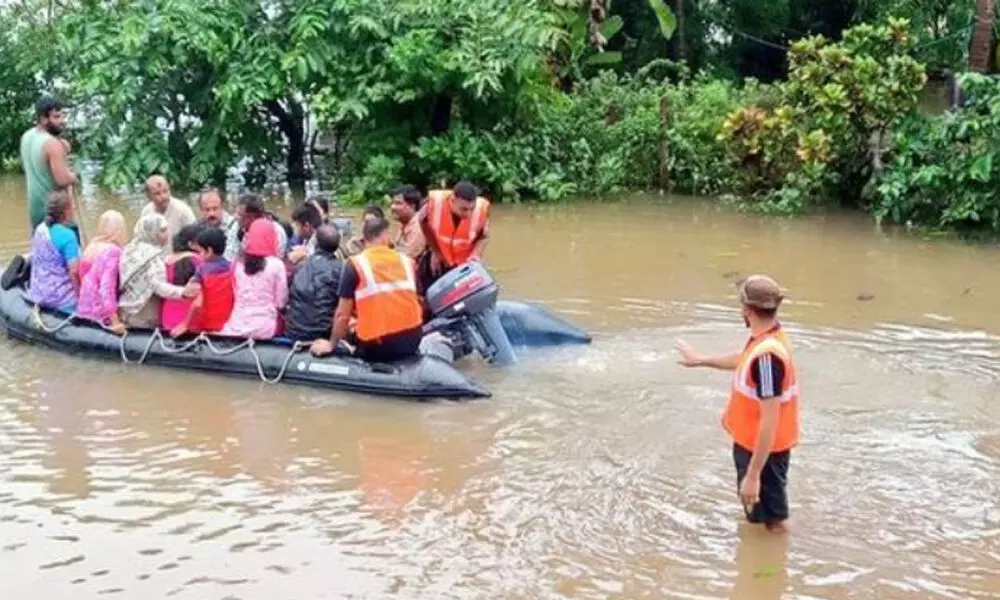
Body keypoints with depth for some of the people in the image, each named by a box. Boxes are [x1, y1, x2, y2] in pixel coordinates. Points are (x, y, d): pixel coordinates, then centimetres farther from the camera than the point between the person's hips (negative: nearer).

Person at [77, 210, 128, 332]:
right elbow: (107, 285, -22)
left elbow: (82, 276, 14)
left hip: (85, 309, 8)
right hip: (101, 314, -8)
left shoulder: (91, 247, 7)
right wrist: (115, 320, -23)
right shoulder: (113, 251, -15)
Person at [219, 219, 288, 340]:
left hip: (237, 326, 4)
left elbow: (234, 295, 12)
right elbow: (281, 302, -3)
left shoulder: (239, 263, 3)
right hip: (264, 328, -4)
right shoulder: (276, 265, -8)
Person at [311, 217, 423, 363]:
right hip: (412, 341, 4)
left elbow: (343, 314, -2)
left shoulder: (356, 264, -2)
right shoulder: (407, 261, 8)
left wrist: (331, 345, 11)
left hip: (377, 346, -4)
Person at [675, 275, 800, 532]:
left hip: (764, 450, -10)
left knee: (768, 523, 6)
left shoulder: (767, 354, -33)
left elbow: (770, 421, -33)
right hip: (753, 443, 10)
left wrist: (753, 475, -31)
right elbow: (743, 360, 23)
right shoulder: (767, 338, -2)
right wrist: (702, 360, 34)